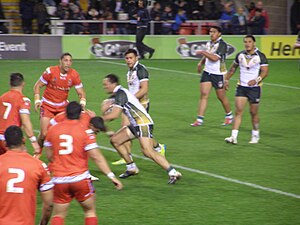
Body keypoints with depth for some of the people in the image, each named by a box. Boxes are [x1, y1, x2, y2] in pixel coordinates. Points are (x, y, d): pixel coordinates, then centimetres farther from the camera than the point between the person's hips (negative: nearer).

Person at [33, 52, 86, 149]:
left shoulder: (74, 75, -8)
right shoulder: (50, 71, -15)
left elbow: (81, 93, -1)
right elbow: (37, 86, -5)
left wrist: (82, 102, -22)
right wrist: (37, 100, -17)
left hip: (62, 106, 3)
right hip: (47, 105, -3)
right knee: (44, 134, -9)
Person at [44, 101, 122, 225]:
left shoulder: (52, 130, 2)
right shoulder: (85, 131, -7)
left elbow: (49, 156, 10)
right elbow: (96, 157, -11)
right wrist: (111, 175, -8)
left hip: (59, 180, 2)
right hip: (80, 179, -2)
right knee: (90, 211, 14)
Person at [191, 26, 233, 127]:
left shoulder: (222, 44, -14)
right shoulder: (209, 43, 9)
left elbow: (215, 58, -25)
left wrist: (203, 52, -21)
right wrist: (201, 62, 12)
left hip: (218, 74, -6)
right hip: (207, 72, 6)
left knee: (221, 97, 5)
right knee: (203, 94, -5)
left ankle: (229, 116, 29)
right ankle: (199, 120, -6)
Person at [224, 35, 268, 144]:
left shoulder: (260, 56, -6)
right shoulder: (240, 55, 6)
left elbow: (265, 71, -12)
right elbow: (233, 68, 21)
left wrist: (256, 80, -27)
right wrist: (226, 79, 17)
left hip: (254, 88, -3)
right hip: (241, 86, 3)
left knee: (253, 113, 5)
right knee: (238, 111, -8)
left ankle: (255, 135, 25)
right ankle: (234, 137, -13)